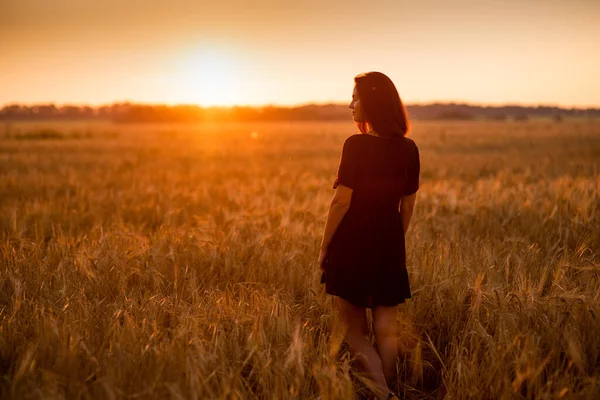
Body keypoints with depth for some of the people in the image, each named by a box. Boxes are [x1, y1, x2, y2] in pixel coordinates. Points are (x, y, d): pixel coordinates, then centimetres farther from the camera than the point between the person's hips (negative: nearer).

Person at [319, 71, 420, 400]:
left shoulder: (356, 145, -15)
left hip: (353, 244, -4)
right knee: (385, 330, 11)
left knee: (354, 330, 7)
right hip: (389, 247, 5)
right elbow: (408, 205, 8)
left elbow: (342, 201, -15)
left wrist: (325, 247, -4)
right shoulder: (408, 149, 2)